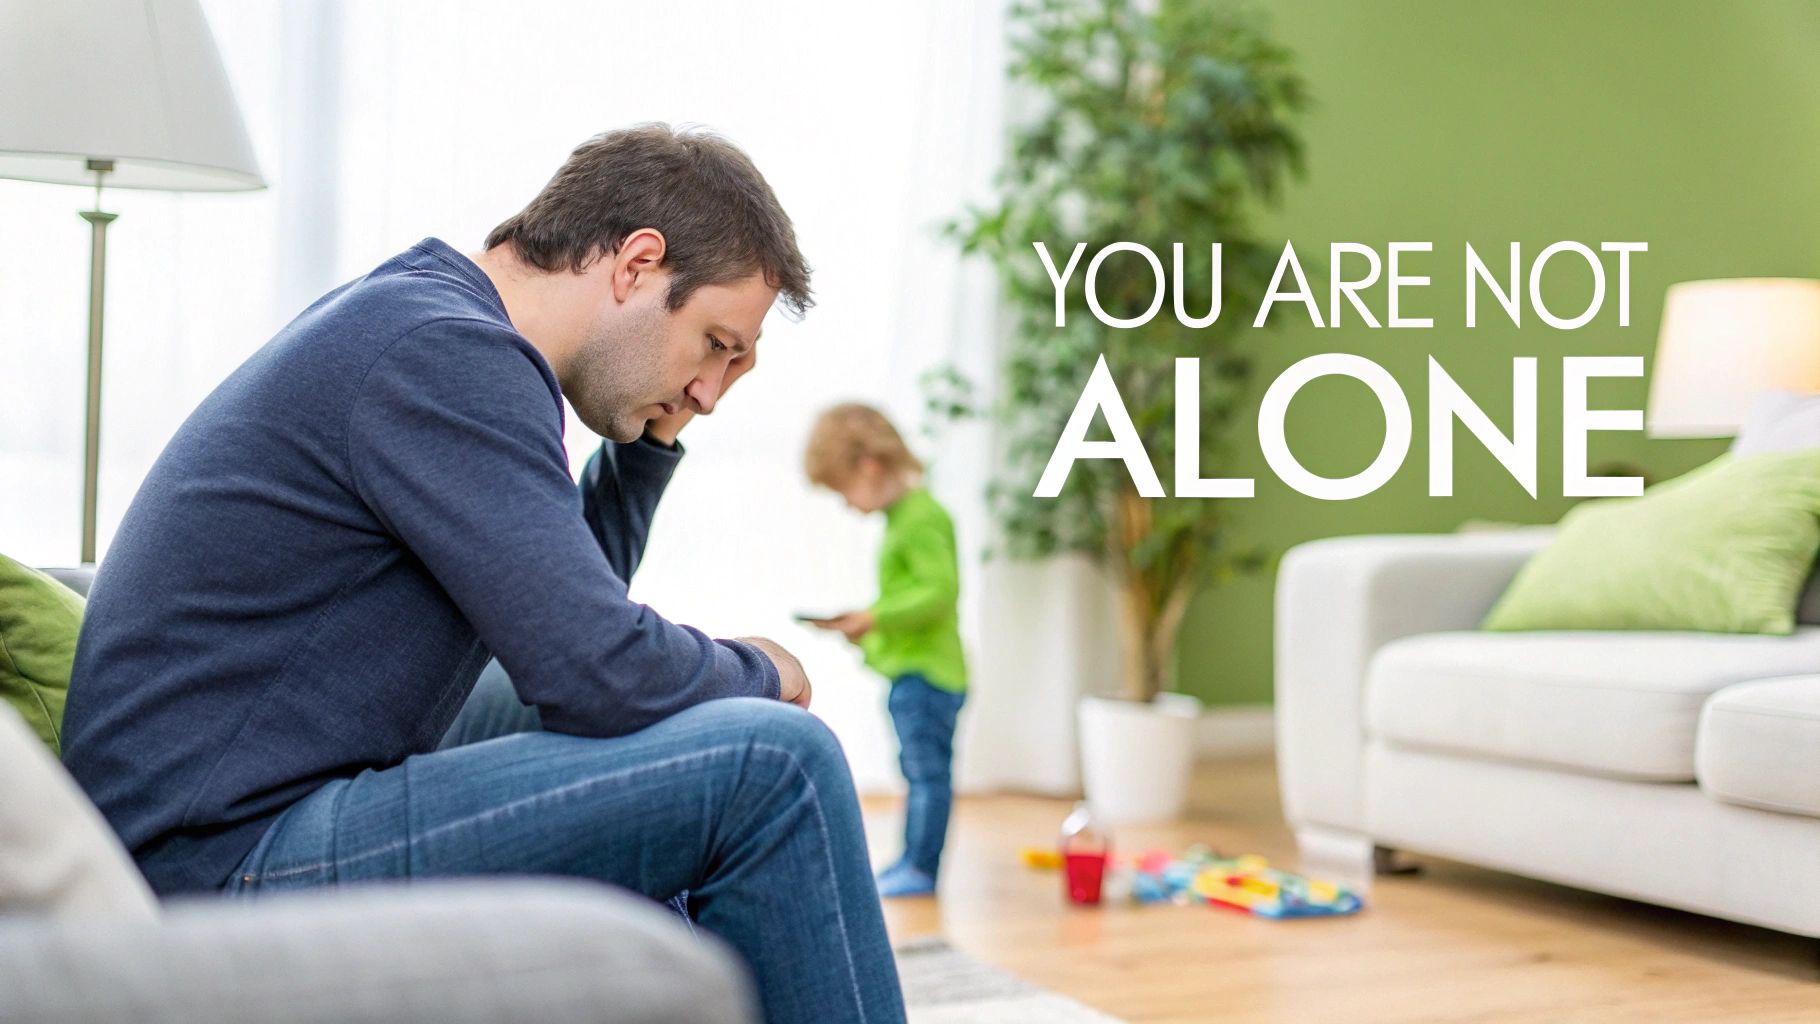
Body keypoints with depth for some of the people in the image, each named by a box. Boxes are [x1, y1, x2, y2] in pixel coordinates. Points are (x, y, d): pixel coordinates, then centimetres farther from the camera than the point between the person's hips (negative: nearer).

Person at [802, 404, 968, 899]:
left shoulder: (921, 518, -16)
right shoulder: (905, 514, 15)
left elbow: (941, 590, -24)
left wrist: (875, 617, -22)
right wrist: (863, 624, 12)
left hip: (926, 672, -11)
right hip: (911, 671, 11)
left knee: (927, 769, -5)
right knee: (920, 770, 15)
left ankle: (920, 868, 0)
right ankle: (914, 863, 22)